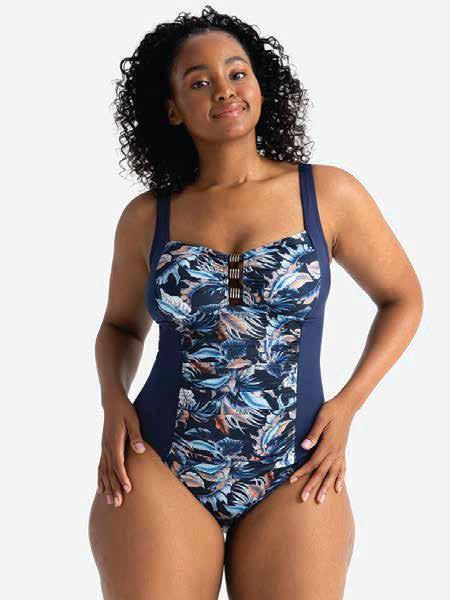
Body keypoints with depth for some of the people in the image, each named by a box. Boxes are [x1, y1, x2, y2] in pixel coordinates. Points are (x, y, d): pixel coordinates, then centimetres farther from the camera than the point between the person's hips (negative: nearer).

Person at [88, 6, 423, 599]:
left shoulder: (329, 193, -1)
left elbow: (402, 298, 10)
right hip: (159, 470, 1)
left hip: (295, 478, 0)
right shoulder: (147, 217, 3)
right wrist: (114, 403, 0)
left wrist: (347, 405, -2)